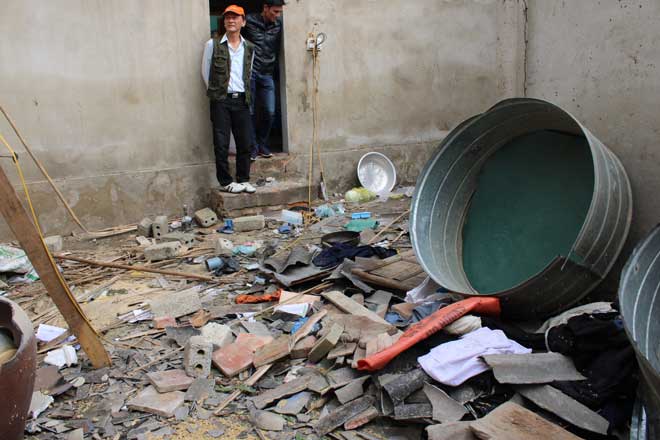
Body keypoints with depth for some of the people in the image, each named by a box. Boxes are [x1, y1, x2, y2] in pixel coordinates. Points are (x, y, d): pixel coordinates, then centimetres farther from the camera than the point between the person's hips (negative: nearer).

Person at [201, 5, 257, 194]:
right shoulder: (213, 45, 0)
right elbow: (205, 72, 6)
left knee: (245, 143, 4)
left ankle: (243, 180, 16)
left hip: (242, 101, 3)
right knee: (221, 143, -1)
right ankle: (226, 182, 8)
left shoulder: (249, 48, 10)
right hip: (221, 101, -3)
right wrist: (216, 93, 9)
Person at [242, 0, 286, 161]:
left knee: (270, 112, 0)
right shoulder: (249, 21, -6)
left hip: (267, 74, 3)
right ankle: (253, 146, 9)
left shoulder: (278, 24, 4)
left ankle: (262, 144, 16)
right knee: (250, 112, -1)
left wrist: (273, 67, 12)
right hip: (249, 72, -3)